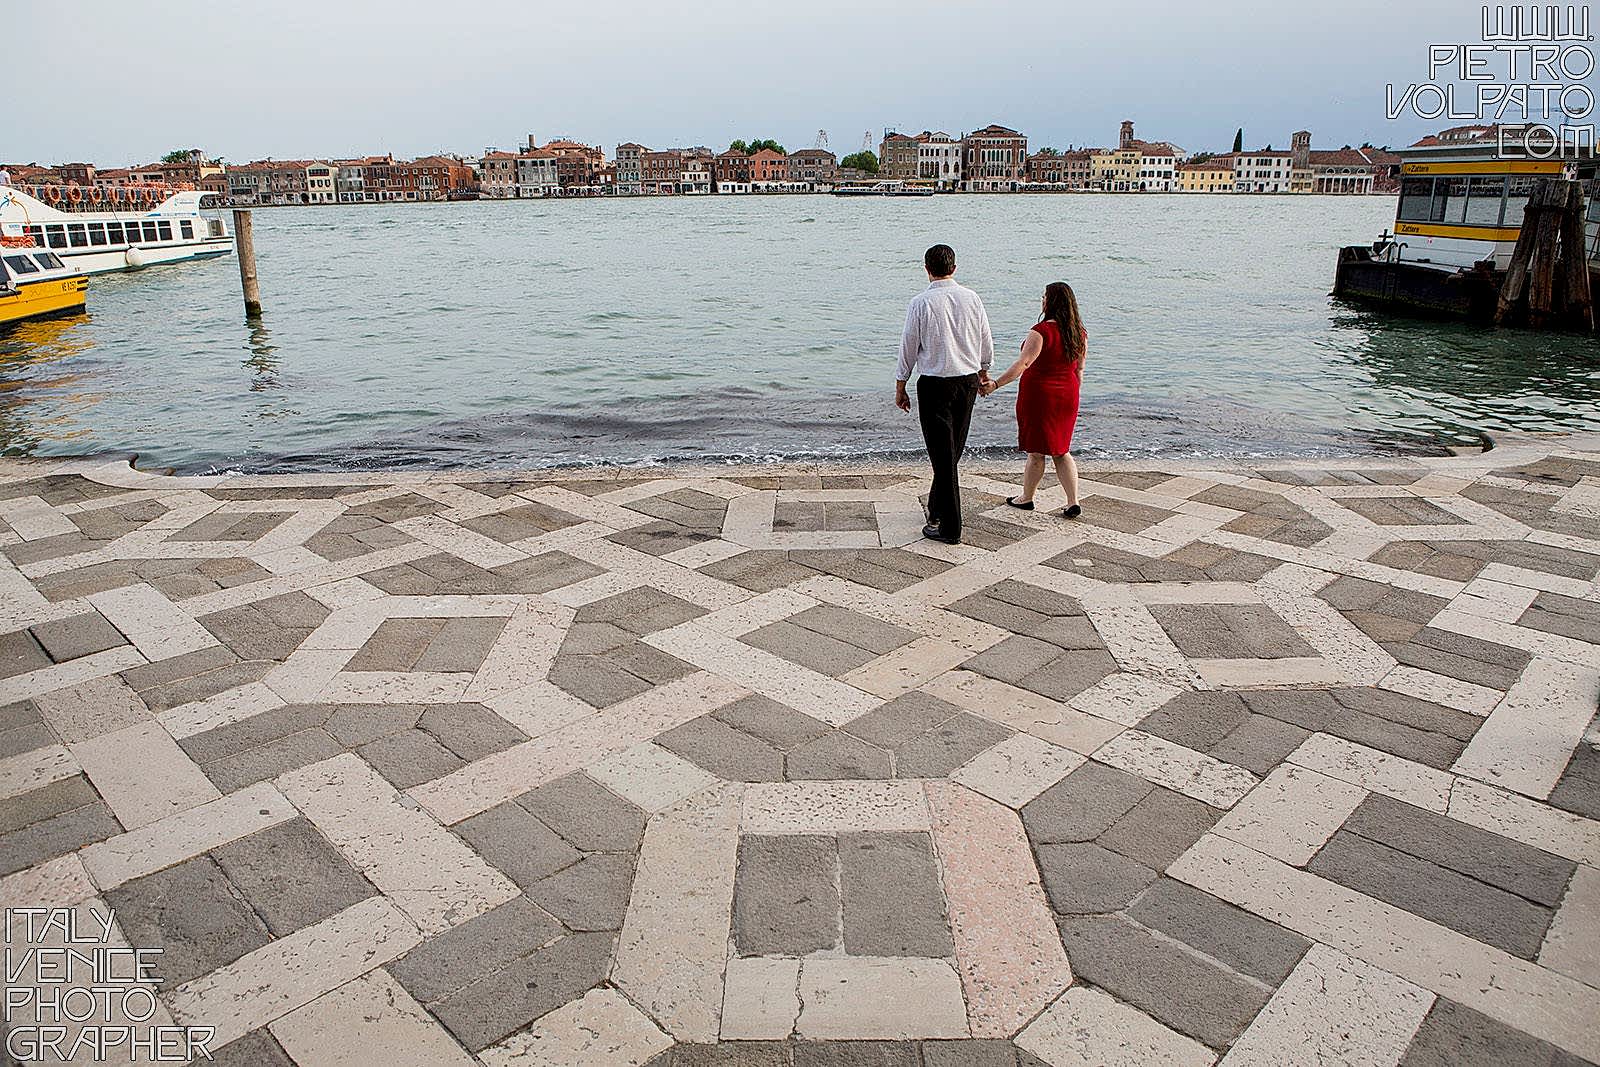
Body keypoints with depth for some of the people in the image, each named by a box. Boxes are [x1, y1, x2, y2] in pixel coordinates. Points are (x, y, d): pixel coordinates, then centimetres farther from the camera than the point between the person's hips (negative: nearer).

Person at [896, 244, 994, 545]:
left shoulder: (921, 302, -11)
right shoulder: (972, 298, 2)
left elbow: (909, 347, -6)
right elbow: (986, 342, 12)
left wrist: (900, 388, 4)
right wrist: (983, 372, 29)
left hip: (935, 385, -5)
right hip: (968, 380, 5)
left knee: (943, 454, -1)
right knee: (954, 451, 18)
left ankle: (949, 528, 3)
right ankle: (938, 508, 34)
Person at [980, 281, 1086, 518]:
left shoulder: (1042, 330, -19)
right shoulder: (1080, 333, 3)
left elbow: (1023, 363, -27)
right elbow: (1079, 369, 12)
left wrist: (996, 384, -29)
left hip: (1039, 395, -6)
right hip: (1067, 396, 7)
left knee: (1036, 452, 7)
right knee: (1061, 451, 15)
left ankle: (1027, 498, 23)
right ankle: (1073, 502, 9)